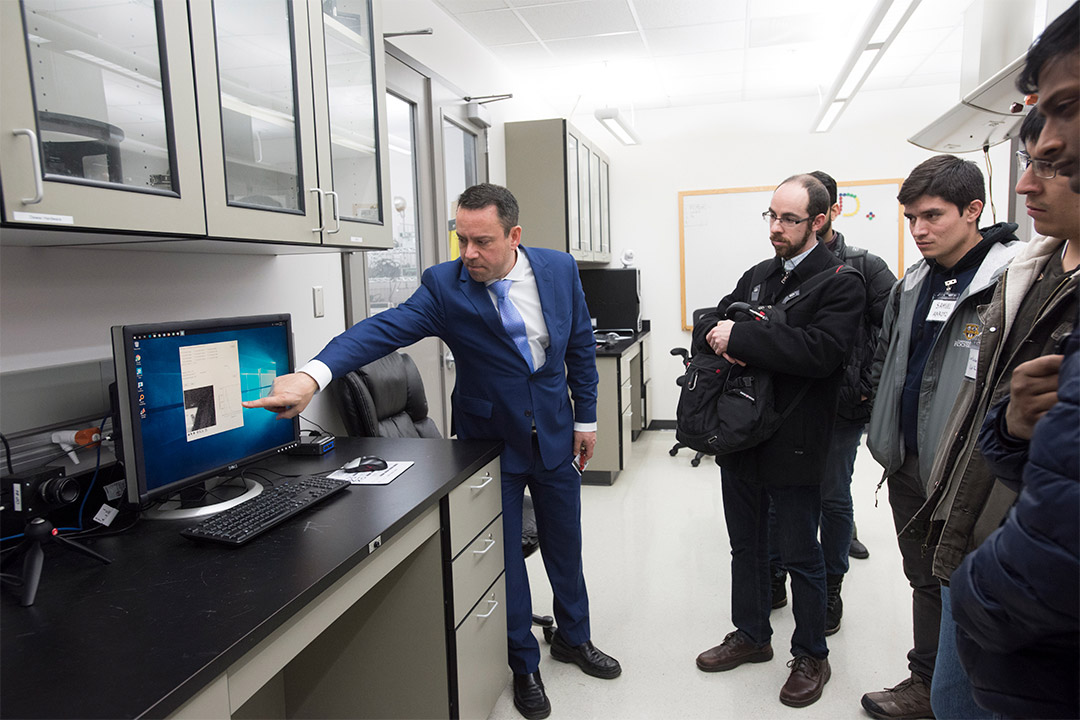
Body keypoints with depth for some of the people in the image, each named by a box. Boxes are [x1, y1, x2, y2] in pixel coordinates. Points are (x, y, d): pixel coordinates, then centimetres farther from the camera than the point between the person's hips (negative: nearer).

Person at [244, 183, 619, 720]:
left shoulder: (559, 268, -8)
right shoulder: (444, 285, -18)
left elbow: (580, 343, 3)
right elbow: (384, 329, -32)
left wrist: (586, 417, 5)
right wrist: (313, 375, -48)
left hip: (554, 434, 3)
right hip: (490, 439, -2)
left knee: (565, 545, 18)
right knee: (503, 555, 8)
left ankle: (573, 638, 45)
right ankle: (524, 665, 33)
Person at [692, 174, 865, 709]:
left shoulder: (840, 284, -11)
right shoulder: (757, 276, 12)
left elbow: (821, 349, -26)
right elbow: (708, 322, 11)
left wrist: (740, 337, -24)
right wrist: (719, 335, -13)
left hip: (793, 446, -6)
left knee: (801, 556, 9)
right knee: (746, 545, 20)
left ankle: (811, 657, 30)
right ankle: (751, 635, 39)